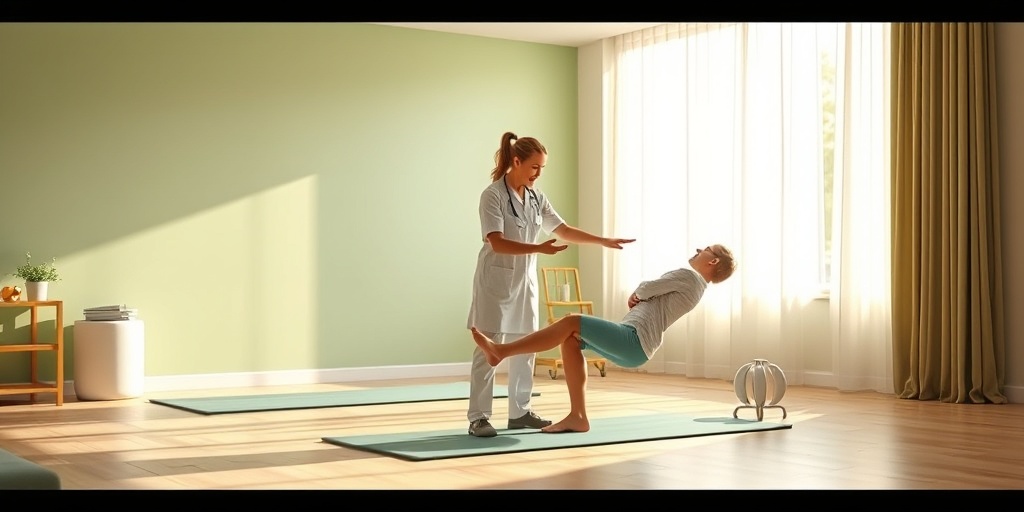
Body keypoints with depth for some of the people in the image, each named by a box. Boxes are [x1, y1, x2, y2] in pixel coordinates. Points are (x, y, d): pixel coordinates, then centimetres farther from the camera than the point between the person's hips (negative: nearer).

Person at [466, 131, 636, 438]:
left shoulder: (536, 197, 8)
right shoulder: (493, 195, -12)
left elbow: (564, 230, 10)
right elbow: (497, 243, -21)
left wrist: (603, 241, 3)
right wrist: (539, 248, -30)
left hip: (526, 280, 7)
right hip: (497, 278, -7)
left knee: (525, 348, 9)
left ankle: (520, 412, 19)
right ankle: (478, 417, -2)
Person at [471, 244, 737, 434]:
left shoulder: (689, 276, -3)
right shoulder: (689, 284, 26)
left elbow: (645, 289, -3)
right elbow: (649, 295, 29)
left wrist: (637, 293, 19)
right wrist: (638, 299, 7)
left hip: (633, 342, -10)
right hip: (630, 346, 10)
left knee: (572, 322, -16)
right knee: (572, 339, 9)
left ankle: (502, 350, -19)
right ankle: (577, 416, 3)